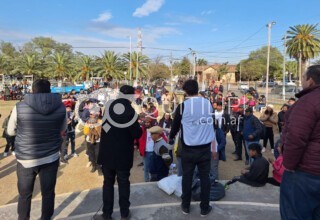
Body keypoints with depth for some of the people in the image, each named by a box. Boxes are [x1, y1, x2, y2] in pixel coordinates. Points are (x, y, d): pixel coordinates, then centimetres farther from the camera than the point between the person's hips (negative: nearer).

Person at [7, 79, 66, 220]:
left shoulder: (19, 107, -13)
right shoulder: (61, 107, -7)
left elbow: (11, 132, 3)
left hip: (26, 159, -1)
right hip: (51, 158, 1)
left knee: (25, 194, 19)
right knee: (48, 193, 16)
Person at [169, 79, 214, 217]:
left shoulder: (182, 106, -11)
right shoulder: (208, 104, -2)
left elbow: (176, 125, 2)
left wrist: (171, 138, 22)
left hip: (188, 149, -2)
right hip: (205, 148, 2)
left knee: (187, 177, 12)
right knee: (205, 177, 12)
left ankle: (186, 207, 26)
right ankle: (205, 208, 24)